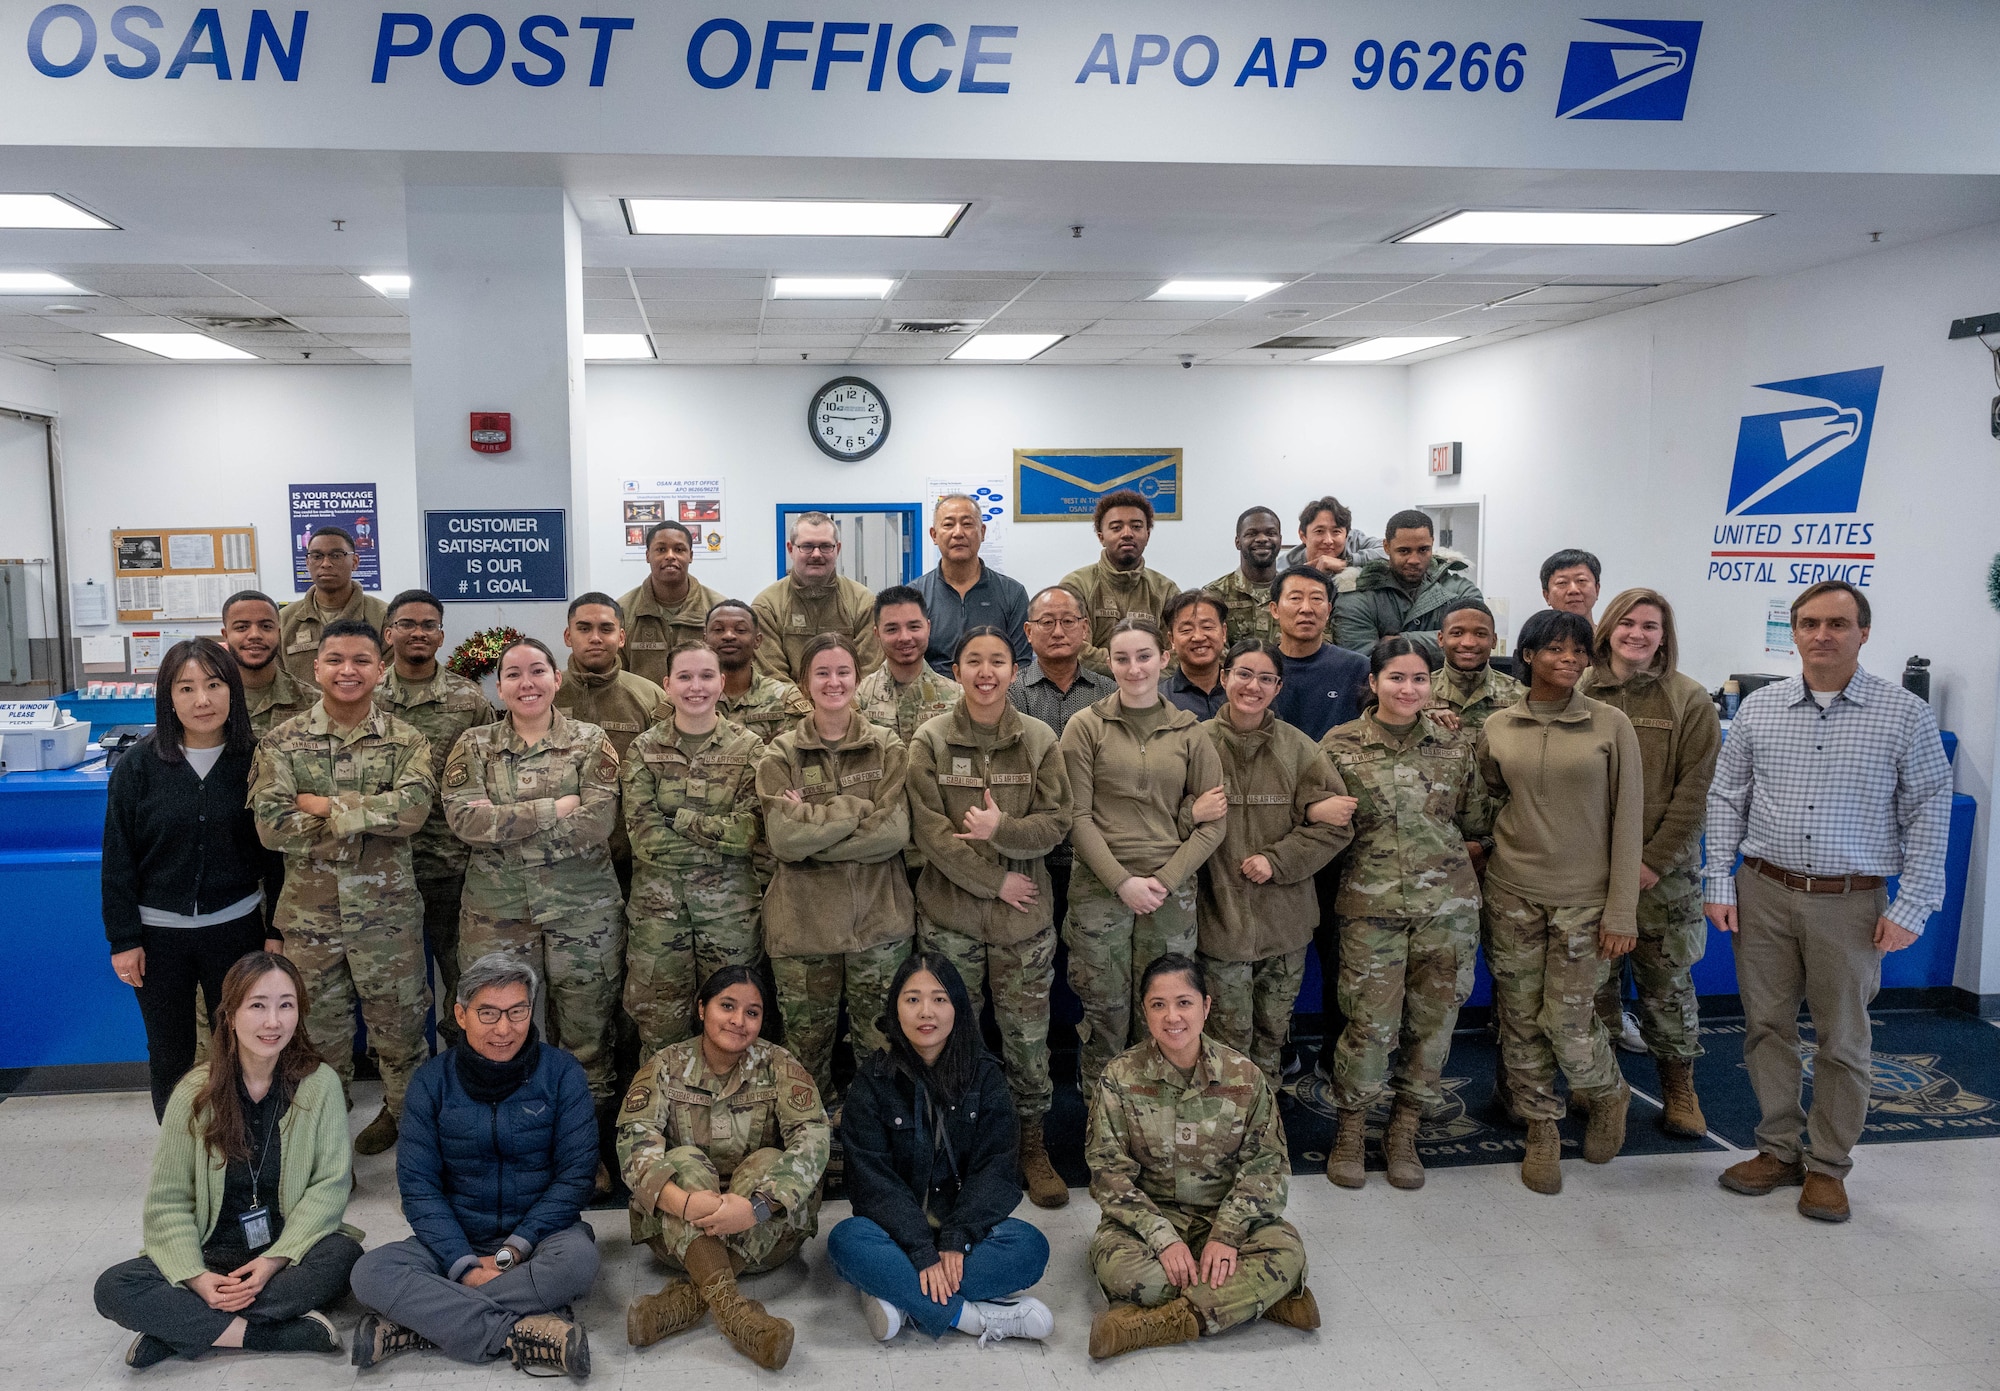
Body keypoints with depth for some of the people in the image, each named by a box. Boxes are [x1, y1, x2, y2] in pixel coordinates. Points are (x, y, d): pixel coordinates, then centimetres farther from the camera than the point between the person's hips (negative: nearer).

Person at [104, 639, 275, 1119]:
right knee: (169, 1055, 12)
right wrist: (123, 939, -4)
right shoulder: (138, 766, -5)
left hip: (236, 926, 0)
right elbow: (118, 858, -2)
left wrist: (277, 929, -1)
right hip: (159, 933, 0)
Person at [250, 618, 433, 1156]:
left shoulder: (405, 741, -2)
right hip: (309, 915, 1)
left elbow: (412, 808, -20)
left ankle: (405, 1116, 35)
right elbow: (271, 826, -13)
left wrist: (327, 806, -20)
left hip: (387, 913, -1)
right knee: (319, 1032, 12)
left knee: (399, 1027, 12)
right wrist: (370, 816, -15)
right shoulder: (282, 742, -1)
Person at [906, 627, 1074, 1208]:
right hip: (949, 910, 0)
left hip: (1025, 914, 1)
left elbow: (1055, 824, -2)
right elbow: (929, 830, -9)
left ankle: (1032, 1143, 24)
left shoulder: (1040, 739, 1)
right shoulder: (931, 740, -3)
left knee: (1027, 1033, 7)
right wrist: (994, 882, -12)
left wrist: (1001, 828, -20)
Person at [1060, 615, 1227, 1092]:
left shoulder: (1189, 732, 6)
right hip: (1099, 888, -1)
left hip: (1171, 890, 1)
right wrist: (1123, 882, -11)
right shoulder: (1086, 726, 2)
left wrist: (1164, 880, -7)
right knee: (1105, 1014, 4)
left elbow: (1213, 824, 4)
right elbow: (1078, 817, -3)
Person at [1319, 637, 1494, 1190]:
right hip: (1372, 903, -3)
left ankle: (1403, 1134, 26)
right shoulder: (1341, 746, -1)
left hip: (1448, 904, 3)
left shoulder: (1454, 745, 6)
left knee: (1434, 1021, 7)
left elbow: (1477, 822, 11)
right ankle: (1349, 1133, 19)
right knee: (1371, 1023, -3)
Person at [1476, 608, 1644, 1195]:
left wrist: (1622, 912, -7)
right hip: (1511, 894, 3)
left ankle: (1608, 1096, 28)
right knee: (1521, 1022, 6)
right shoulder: (1497, 728, 2)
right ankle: (1541, 1130, 25)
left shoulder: (1612, 726, -4)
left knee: (1566, 1023, -4)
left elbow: (1627, 821, -4)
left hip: (1584, 899, -2)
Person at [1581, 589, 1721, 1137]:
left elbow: (1696, 790, -4)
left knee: (1666, 979, 5)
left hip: (1664, 869, -1)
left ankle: (1678, 1085, 20)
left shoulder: (1690, 701, 0)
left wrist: (1654, 860, -11)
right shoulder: (1577, 693, 3)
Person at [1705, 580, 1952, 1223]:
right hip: (1763, 893, 2)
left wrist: (1911, 906, -6)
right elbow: (1725, 800, 7)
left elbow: (1929, 812, -2)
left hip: (1851, 902, -2)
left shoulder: (1905, 713, -3)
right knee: (1766, 1027, 10)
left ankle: (1828, 1165, 22)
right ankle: (1779, 1149, 26)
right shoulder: (1758, 708, 3)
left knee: (1843, 1041, 7)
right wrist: (1718, 883, 2)